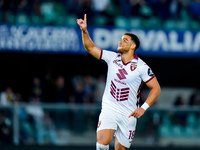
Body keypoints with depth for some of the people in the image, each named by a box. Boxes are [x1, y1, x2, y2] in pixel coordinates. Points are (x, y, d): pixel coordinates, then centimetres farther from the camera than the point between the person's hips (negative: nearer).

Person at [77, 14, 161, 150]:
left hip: (128, 114, -1)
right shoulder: (112, 58, 4)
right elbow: (91, 47, 6)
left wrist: (143, 108, -12)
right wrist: (84, 31, -9)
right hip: (109, 110, 1)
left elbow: (156, 88, -4)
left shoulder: (141, 67, -6)